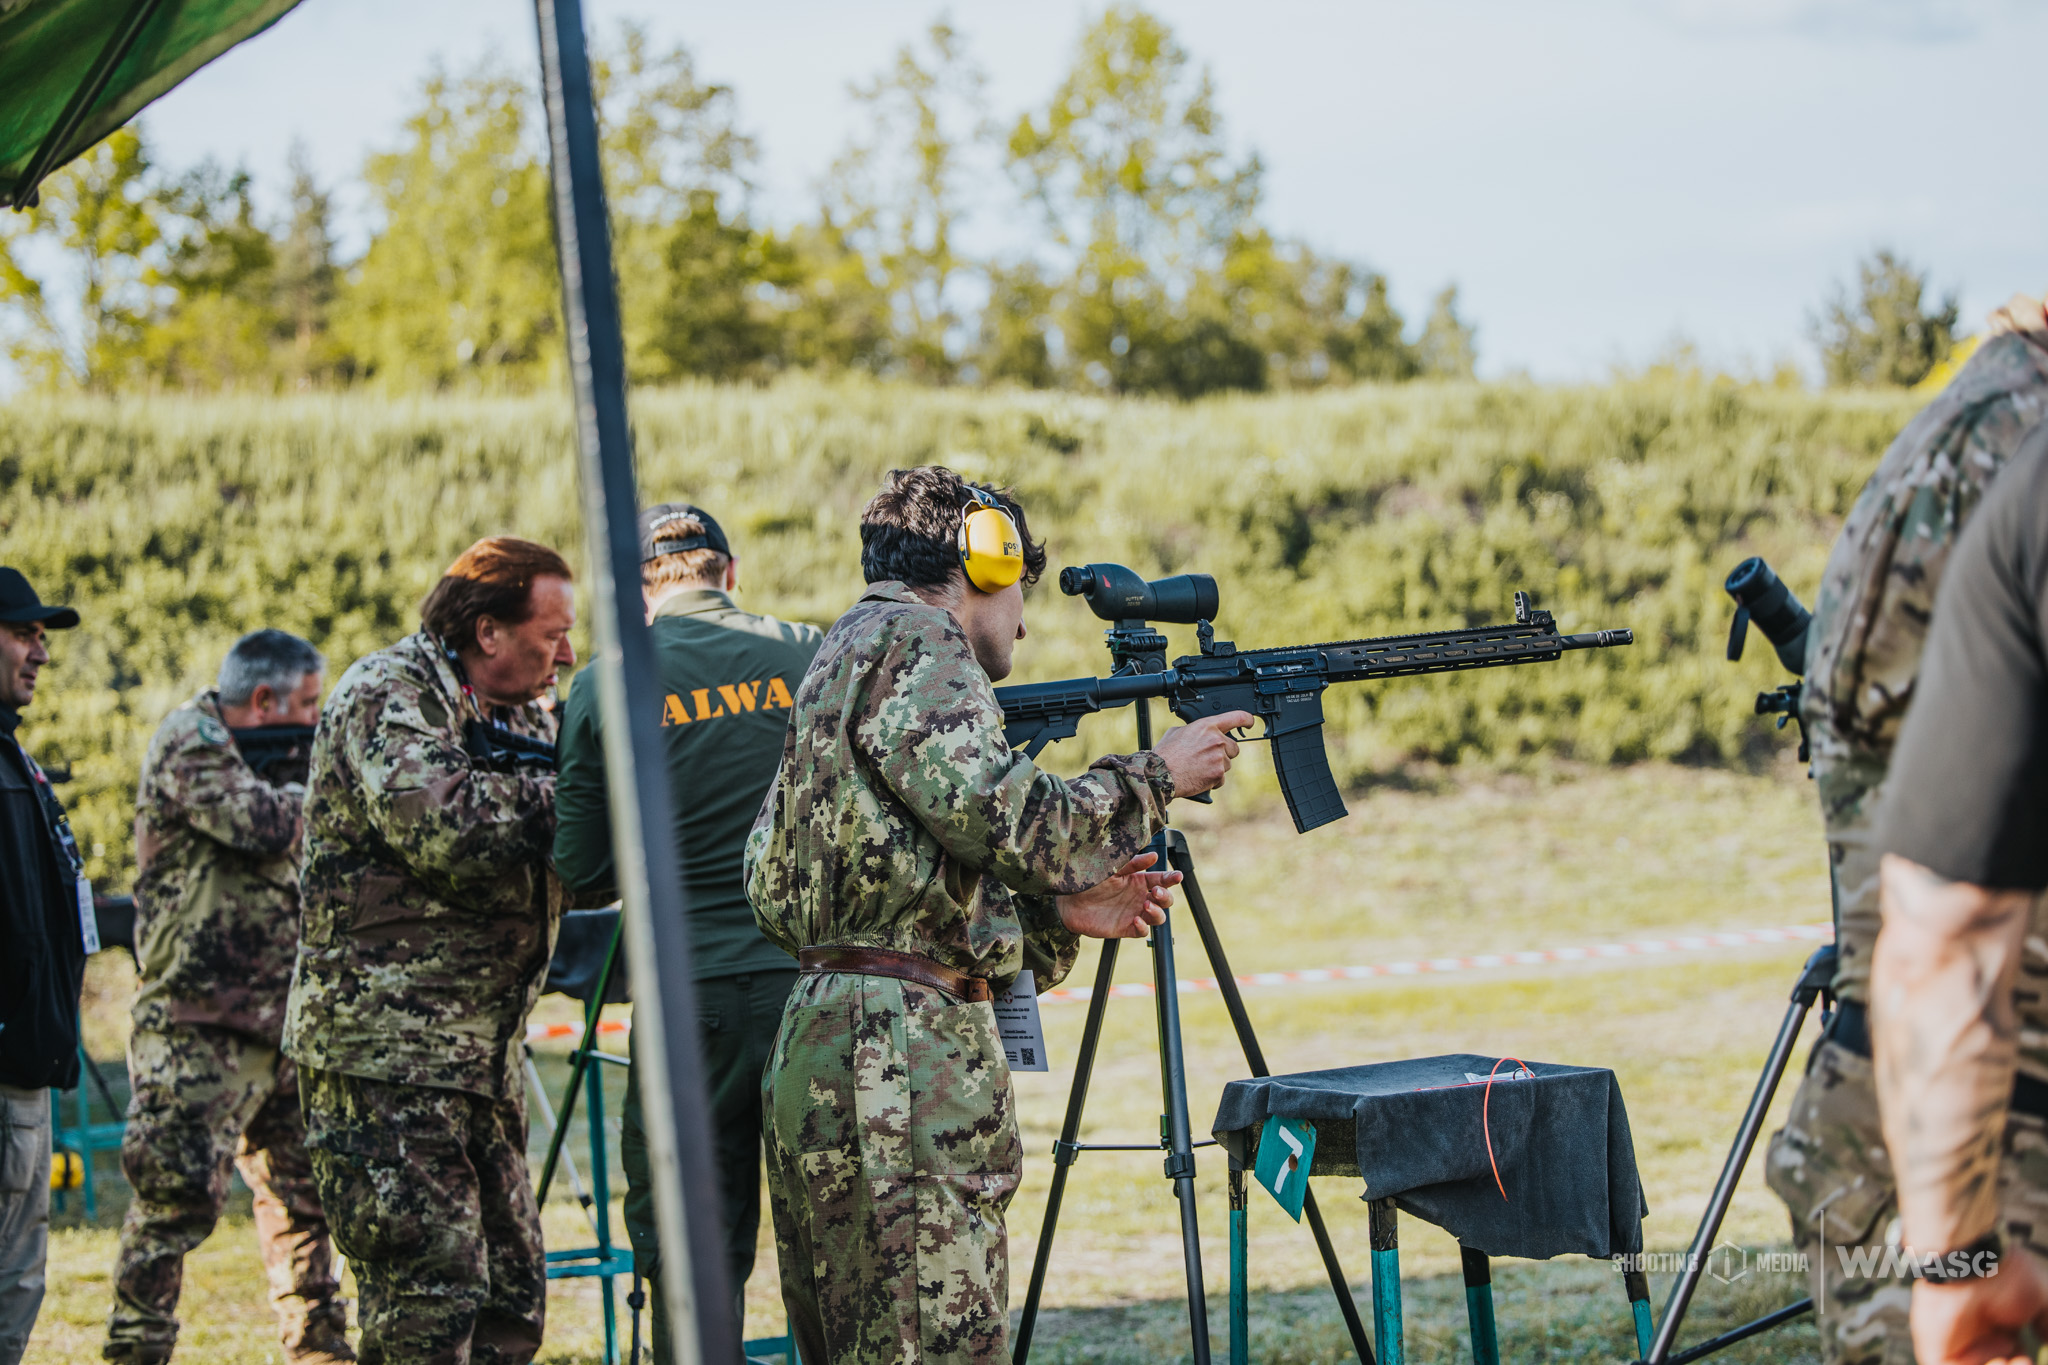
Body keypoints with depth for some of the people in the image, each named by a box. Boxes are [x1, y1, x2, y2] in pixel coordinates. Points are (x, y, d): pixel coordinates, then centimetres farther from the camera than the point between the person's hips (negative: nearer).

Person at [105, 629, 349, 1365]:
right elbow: (264, 824, -22)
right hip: (199, 1024, -9)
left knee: (301, 1181, 12)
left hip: (277, 1020, 9)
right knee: (181, 1191, -11)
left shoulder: (254, 754, 19)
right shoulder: (189, 742, -9)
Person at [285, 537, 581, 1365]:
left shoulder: (523, 718, 18)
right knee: (430, 1295, -13)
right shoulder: (386, 696, -9)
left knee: (512, 1297, 10)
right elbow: (446, 826, -26)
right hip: (383, 1043, -9)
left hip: (481, 1053, 9)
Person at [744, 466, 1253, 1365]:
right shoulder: (915, 644, -6)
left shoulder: (843, 658, 24)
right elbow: (1009, 823, -18)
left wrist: (1059, 914, 15)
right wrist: (1156, 776, -3)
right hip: (900, 1062, -10)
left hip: (819, 1059, 10)